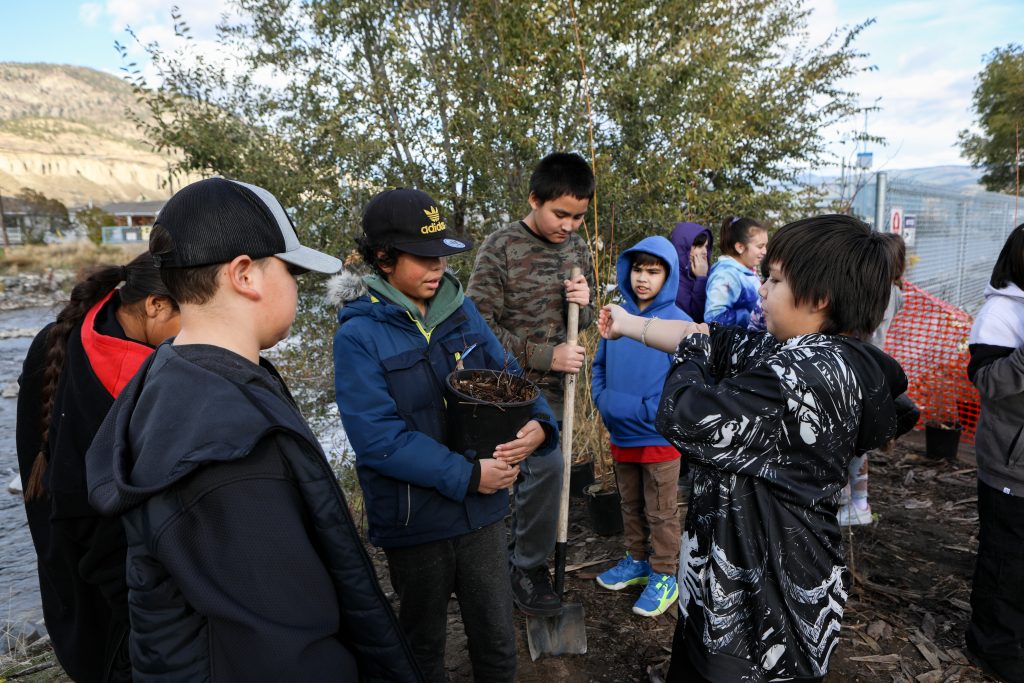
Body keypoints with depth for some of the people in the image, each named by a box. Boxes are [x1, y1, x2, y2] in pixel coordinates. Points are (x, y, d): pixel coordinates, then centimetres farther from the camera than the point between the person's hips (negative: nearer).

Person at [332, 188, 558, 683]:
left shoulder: (461, 312, 0)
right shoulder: (359, 336, -15)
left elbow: (508, 377, 2)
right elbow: (377, 437, -22)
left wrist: (538, 423, -19)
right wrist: (467, 475, -23)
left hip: (482, 512, 4)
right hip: (414, 525, -3)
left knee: (497, 641, 18)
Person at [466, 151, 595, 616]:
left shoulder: (577, 248, 4)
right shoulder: (501, 247, -14)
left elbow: (583, 323, 12)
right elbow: (479, 326, -15)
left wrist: (583, 306, -13)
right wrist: (545, 355, -20)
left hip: (554, 385, 6)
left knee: (534, 470, 15)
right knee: (547, 464, -17)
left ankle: (519, 557, 35)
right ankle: (529, 569, 4)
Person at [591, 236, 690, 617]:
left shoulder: (679, 324, -14)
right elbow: (600, 364, 12)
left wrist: (646, 412, -19)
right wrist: (603, 399, -3)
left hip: (659, 436, -5)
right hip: (620, 434, 5)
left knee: (660, 512, 11)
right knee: (631, 506, 22)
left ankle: (664, 575, 28)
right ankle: (636, 560, 40)